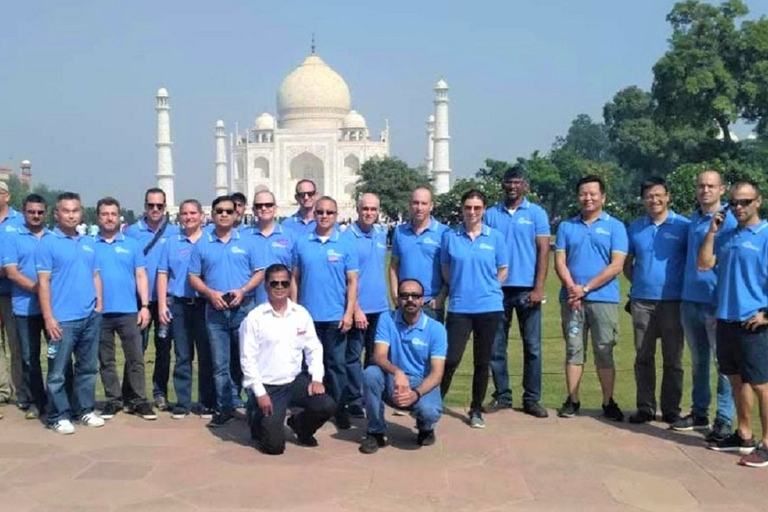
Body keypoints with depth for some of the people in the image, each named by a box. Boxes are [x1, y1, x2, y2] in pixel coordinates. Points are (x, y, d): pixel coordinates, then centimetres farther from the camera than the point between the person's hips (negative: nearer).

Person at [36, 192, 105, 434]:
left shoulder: (88, 243, 13)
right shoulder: (48, 243, -4)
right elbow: (43, 282, -9)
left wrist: (99, 303, 7)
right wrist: (48, 317, -14)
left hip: (90, 317, 6)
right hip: (62, 319, -5)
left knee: (88, 367, 13)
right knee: (57, 372, 2)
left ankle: (84, 410, 24)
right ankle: (58, 416, 12)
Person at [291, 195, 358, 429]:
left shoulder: (346, 245, 0)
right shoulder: (302, 243, 4)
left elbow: (352, 282, -1)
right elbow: (295, 278, 6)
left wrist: (349, 313, -8)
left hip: (335, 317, -1)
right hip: (307, 314, 1)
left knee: (336, 363, 6)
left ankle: (337, 407, 18)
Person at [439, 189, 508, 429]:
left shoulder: (495, 237, 2)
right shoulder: (450, 237, 2)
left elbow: (502, 271, 8)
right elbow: (445, 270, 10)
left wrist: (486, 290, 3)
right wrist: (461, 289, 4)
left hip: (489, 307, 1)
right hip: (459, 307, -1)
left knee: (482, 361, 9)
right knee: (451, 358, -6)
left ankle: (476, 410, 22)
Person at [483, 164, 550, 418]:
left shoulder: (537, 213, 4)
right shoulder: (491, 215, 7)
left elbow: (543, 251, -1)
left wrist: (538, 289, -9)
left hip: (527, 289, -1)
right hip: (497, 289, 2)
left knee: (532, 347, 3)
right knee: (496, 347, 7)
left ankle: (532, 399, 12)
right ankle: (502, 396, 18)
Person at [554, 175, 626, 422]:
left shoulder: (615, 227, 3)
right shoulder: (566, 226, 12)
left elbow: (616, 265, -6)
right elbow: (559, 261, 4)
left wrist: (586, 288, -13)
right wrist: (571, 287, -14)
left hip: (604, 299, -2)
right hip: (571, 298, 2)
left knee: (604, 351, 3)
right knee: (573, 350, 6)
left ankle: (608, 402, 12)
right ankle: (572, 401, 13)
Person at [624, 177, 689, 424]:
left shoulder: (683, 226, -1)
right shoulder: (635, 228, 10)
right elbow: (627, 263, 16)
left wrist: (686, 287, -4)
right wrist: (638, 282, 4)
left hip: (673, 300, -3)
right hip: (641, 300, 3)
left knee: (673, 359, 4)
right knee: (643, 357, 7)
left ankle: (671, 409, 14)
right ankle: (645, 407, 16)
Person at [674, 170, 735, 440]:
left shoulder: (729, 221, -8)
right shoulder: (693, 219, 12)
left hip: (716, 303, -7)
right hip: (690, 301, 7)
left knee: (723, 362, 0)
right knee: (698, 361, 15)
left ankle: (724, 420, 6)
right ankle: (699, 412, 25)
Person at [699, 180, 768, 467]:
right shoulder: (726, 237, 13)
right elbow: (704, 264, 6)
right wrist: (712, 232, 0)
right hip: (726, 319, 7)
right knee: (737, 380, 15)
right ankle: (743, 436, 26)